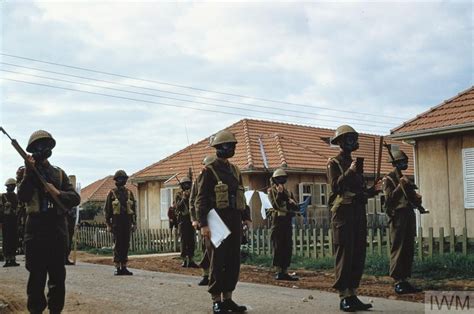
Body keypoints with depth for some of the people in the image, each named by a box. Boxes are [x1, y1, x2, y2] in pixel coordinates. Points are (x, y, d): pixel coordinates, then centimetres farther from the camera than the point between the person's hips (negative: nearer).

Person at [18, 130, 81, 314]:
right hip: (36, 229, -2)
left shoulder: (59, 173, 12)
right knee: (36, 276, 0)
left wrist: (57, 193, -12)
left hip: (57, 230, 2)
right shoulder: (27, 171, 6)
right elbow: (22, 197, -11)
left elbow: (75, 199, 4)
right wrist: (29, 172, -20)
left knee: (58, 277, 6)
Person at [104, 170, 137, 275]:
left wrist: (134, 223, 7)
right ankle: (117, 268, 3)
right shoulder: (112, 193, 1)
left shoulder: (129, 193, 10)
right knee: (117, 245, -2)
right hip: (116, 222, -3)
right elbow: (107, 209, 0)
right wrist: (108, 224, -6)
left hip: (127, 223, 3)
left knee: (126, 245, 5)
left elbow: (134, 209, 13)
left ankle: (124, 268, 11)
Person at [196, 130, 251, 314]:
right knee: (218, 262, -3)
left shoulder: (235, 171, 16)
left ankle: (227, 298, 18)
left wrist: (246, 217, 11)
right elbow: (201, 200, -9)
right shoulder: (209, 171, -4)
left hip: (234, 222, 7)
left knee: (233, 262, 8)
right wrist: (203, 224, -17)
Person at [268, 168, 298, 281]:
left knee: (288, 248, 5)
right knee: (278, 248, -4)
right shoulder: (272, 191, 0)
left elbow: (296, 208, 13)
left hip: (287, 222, 6)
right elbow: (275, 205, -16)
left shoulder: (287, 192, 18)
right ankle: (278, 272, 0)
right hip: (278, 222, -6)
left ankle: (285, 272, 10)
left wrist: (291, 202, -8)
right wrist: (279, 193, -19)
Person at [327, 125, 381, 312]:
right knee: (344, 256, -7)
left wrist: (374, 190, 3)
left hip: (359, 213, 8)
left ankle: (353, 295, 13)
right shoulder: (334, 163, -1)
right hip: (343, 213, -8)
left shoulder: (356, 163, 21)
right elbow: (335, 186, -15)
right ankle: (344, 297, -3)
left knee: (358, 256, 7)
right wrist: (349, 172, -21)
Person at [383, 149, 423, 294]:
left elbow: (413, 200, 20)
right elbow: (389, 199, -14)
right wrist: (400, 186, -23)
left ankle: (405, 280, 13)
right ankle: (398, 282, -5)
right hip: (398, 216, -8)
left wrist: (417, 199, -2)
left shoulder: (405, 179, 20)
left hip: (409, 216, 8)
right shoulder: (388, 179, -2)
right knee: (398, 249, -7)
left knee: (409, 250, 8)